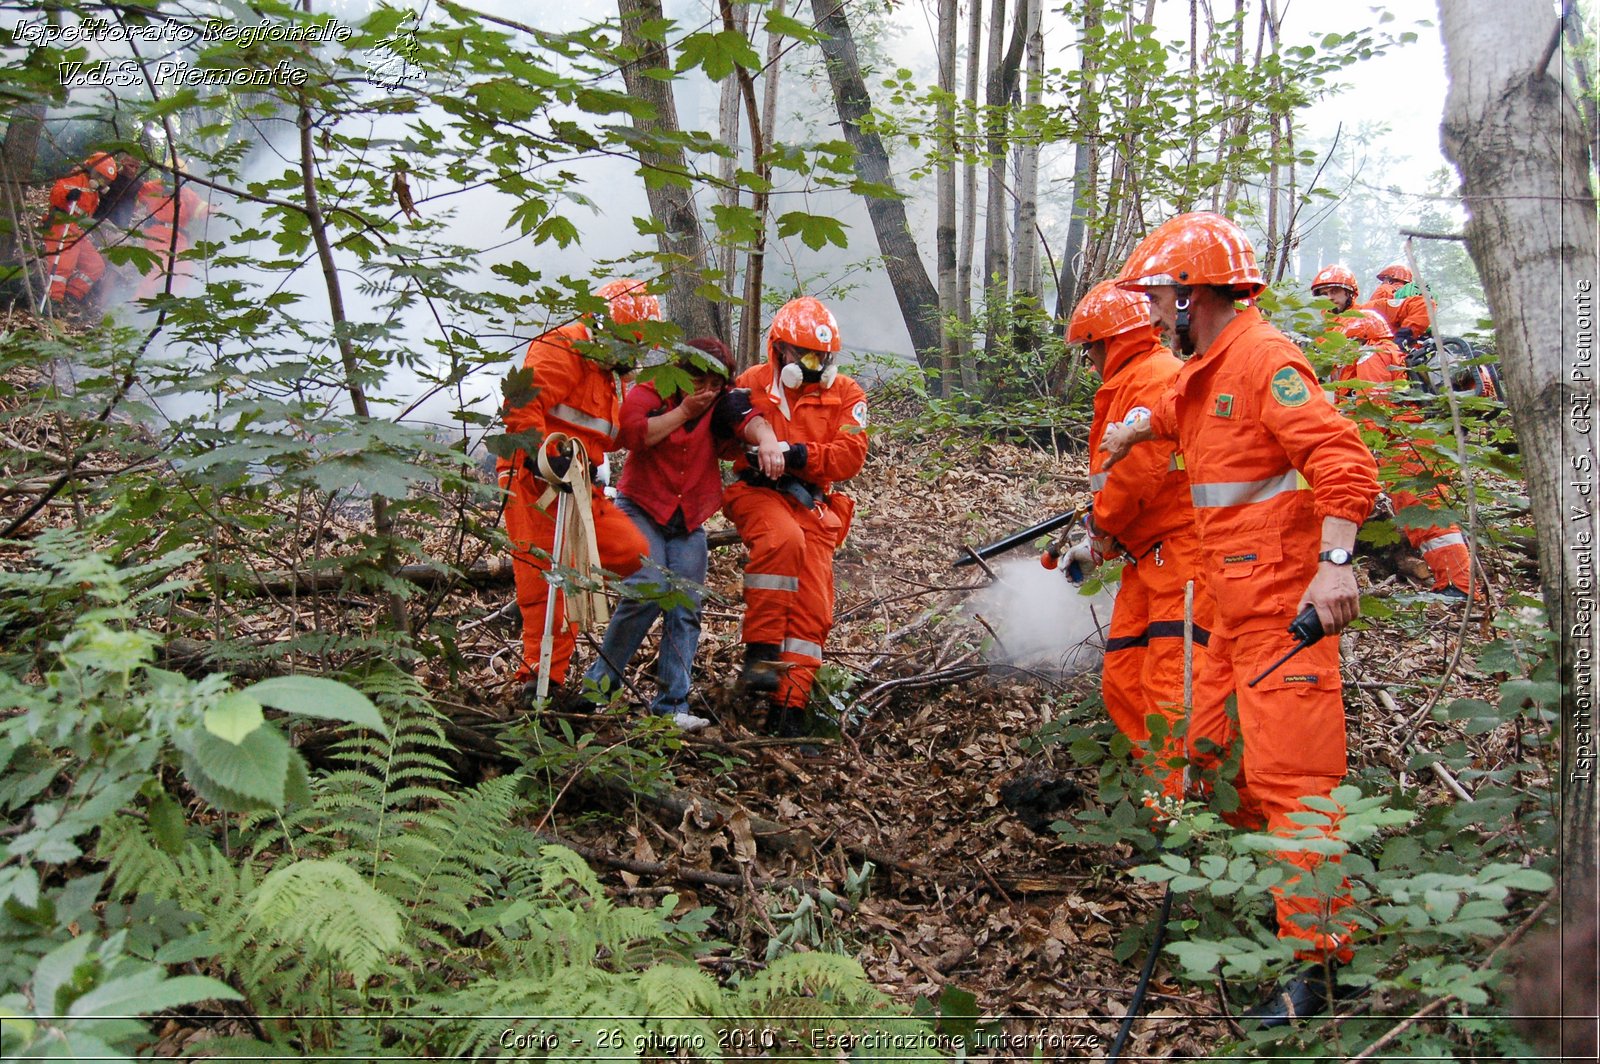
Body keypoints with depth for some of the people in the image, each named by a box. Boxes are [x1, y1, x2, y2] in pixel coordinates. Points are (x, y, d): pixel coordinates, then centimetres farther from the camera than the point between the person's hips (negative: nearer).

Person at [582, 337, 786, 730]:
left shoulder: (720, 405, 4)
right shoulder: (648, 394, -3)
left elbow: (749, 419, -17)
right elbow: (631, 434, -22)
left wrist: (767, 440, -40)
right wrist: (684, 411, -16)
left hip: (689, 522, 4)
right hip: (641, 509, -4)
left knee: (685, 609, -2)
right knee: (649, 588, -23)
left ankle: (671, 704, 2)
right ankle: (601, 679, -8)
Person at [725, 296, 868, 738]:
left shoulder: (845, 394, 7)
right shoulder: (752, 382, 8)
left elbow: (851, 455, -6)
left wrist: (800, 454, -21)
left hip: (812, 504, 3)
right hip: (758, 491, -3)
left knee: (811, 608, -4)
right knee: (783, 538, -37)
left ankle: (787, 708, 2)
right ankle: (760, 653, -33)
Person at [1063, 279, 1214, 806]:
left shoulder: (1158, 376, -10)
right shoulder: (1128, 385, 23)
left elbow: (1138, 468, -21)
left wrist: (1101, 530, -6)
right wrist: (1099, 546, 19)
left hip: (1181, 549, -11)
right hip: (1147, 557, 11)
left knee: (1170, 688, -14)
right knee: (1123, 683, 9)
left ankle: (1177, 804, -14)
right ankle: (1166, 789, 15)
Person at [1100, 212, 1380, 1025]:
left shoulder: (1264, 358, -14)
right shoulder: (1204, 372, 16)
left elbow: (1341, 458, -25)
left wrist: (1335, 560, -35)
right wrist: (1136, 432, 54)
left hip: (1286, 602, -10)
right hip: (1236, 604, 10)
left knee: (1290, 776, -9)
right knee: (1214, 753, 17)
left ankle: (1315, 963, -2)